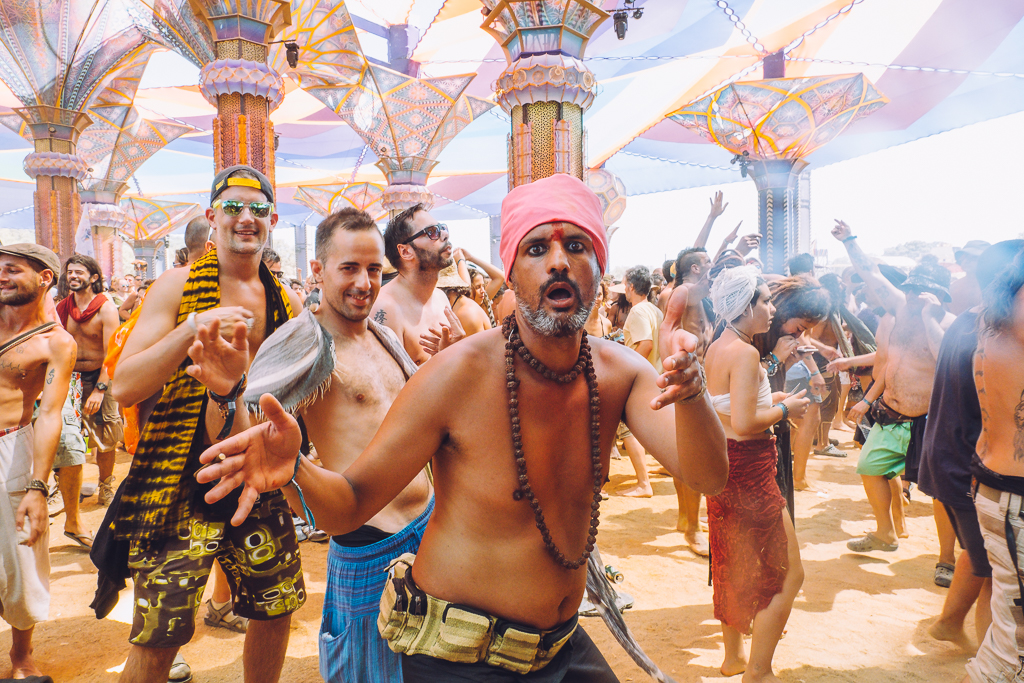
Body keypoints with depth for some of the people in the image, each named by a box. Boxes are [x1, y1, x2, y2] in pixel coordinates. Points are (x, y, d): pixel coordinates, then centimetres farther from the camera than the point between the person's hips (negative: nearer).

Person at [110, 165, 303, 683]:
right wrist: (195, 327, -24)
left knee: (276, 609, 15)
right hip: (182, 484, -4)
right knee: (156, 640, -1)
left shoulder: (287, 301, 8)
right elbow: (124, 387, -14)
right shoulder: (176, 287, -5)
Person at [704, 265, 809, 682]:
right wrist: (784, 409, -10)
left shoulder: (715, 350, 9)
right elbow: (744, 423, -25)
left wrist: (769, 399, 13)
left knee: (736, 565, 23)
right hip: (747, 468, -10)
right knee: (788, 573, 3)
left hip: (723, 461, 10)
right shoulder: (745, 353, -20)